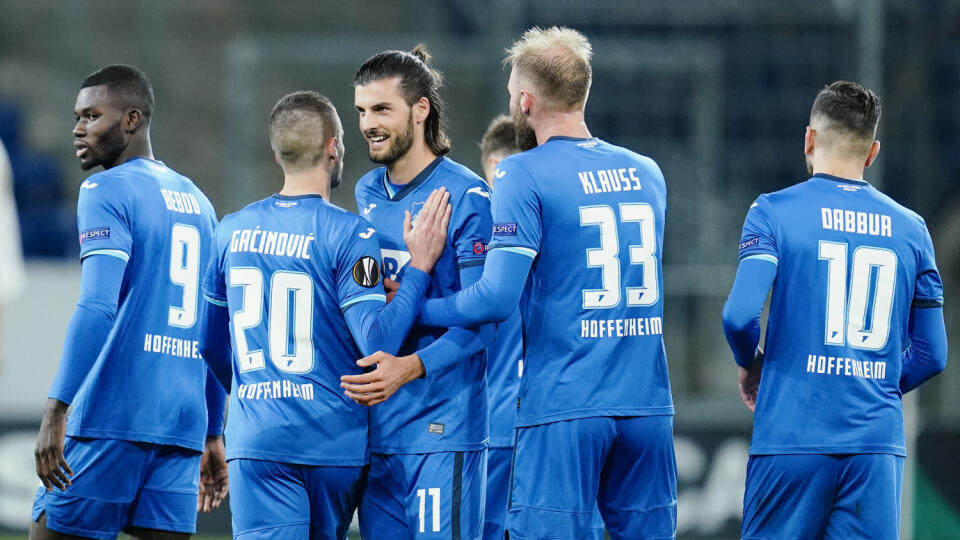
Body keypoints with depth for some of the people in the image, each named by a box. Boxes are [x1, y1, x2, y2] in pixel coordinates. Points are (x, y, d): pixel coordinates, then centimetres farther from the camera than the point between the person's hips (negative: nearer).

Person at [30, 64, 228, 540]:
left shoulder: (106, 192, -5)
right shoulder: (197, 202, 20)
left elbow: (97, 309, -18)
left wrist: (56, 412, -21)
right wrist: (212, 436, 27)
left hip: (112, 419, -7)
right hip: (182, 425, 7)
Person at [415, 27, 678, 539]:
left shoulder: (525, 175, -8)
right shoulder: (647, 173, 12)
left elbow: (497, 298, -14)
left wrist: (415, 307, 0)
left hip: (563, 407, -6)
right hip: (648, 402, 6)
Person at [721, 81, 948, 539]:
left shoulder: (774, 212, -1)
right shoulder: (910, 229, 10)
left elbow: (740, 315, -13)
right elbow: (931, 355, 11)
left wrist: (750, 366, 8)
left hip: (793, 439, -3)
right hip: (878, 445, 3)